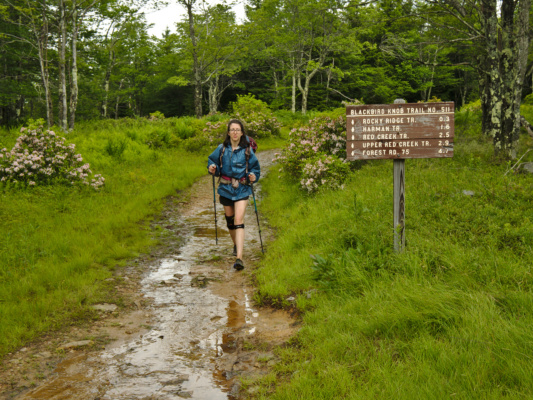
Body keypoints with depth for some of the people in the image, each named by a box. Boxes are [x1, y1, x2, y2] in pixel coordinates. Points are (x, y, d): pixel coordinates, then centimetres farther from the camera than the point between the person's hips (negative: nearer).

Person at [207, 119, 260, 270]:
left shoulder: (247, 150, -2)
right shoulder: (221, 149, 1)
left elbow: (255, 167, 8)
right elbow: (212, 160, 13)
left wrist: (253, 176, -12)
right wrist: (212, 168, -9)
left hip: (242, 190, -3)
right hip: (226, 189, 3)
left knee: (239, 220, -15)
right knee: (230, 219, 15)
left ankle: (239, 257, -21)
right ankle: (236, 245, 44)